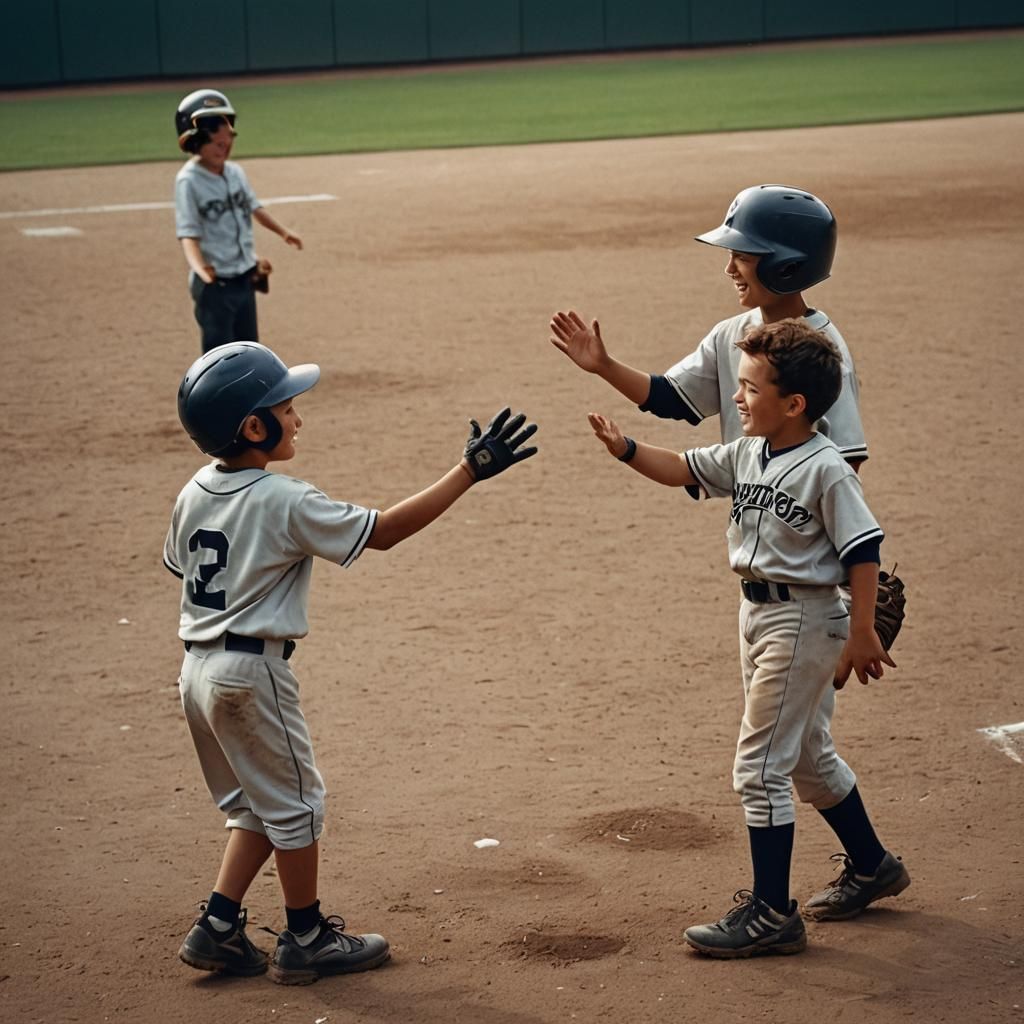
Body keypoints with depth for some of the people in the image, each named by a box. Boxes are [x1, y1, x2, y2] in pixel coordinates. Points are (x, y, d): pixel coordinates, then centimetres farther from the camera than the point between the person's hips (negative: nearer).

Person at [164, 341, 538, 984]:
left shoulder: (193, 495, 4)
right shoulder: (286, 503, -18)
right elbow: (384, 531, -17)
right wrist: (469, 471, -15)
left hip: (198, 668, 8)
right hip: (253, 671, -8)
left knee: (255, 805, 20)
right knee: (294, 803, 8)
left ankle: (218, 929, 18)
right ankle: (306, 939, 18)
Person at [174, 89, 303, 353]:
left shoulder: (235, 172, 2)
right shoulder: (189, 181, -18)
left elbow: (253, 207, 19)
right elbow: (188, 234, -25)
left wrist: (282, 231, 29)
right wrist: (199, 267, -42)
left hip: (245, 279, 7)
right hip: (214, 284, -7)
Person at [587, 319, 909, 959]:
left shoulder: (826, 469, -19)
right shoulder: (746, 455, 5)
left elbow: (863, 550, -18)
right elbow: (683, 470, 11)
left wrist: (862, 634, -19)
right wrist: (625, 449, -6)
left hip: (803, 619, -9)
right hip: (758, 612, 9)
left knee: (760, 764, -8)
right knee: (808, 756, 21)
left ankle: (772, 914, 0)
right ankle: (871, 867, 39)